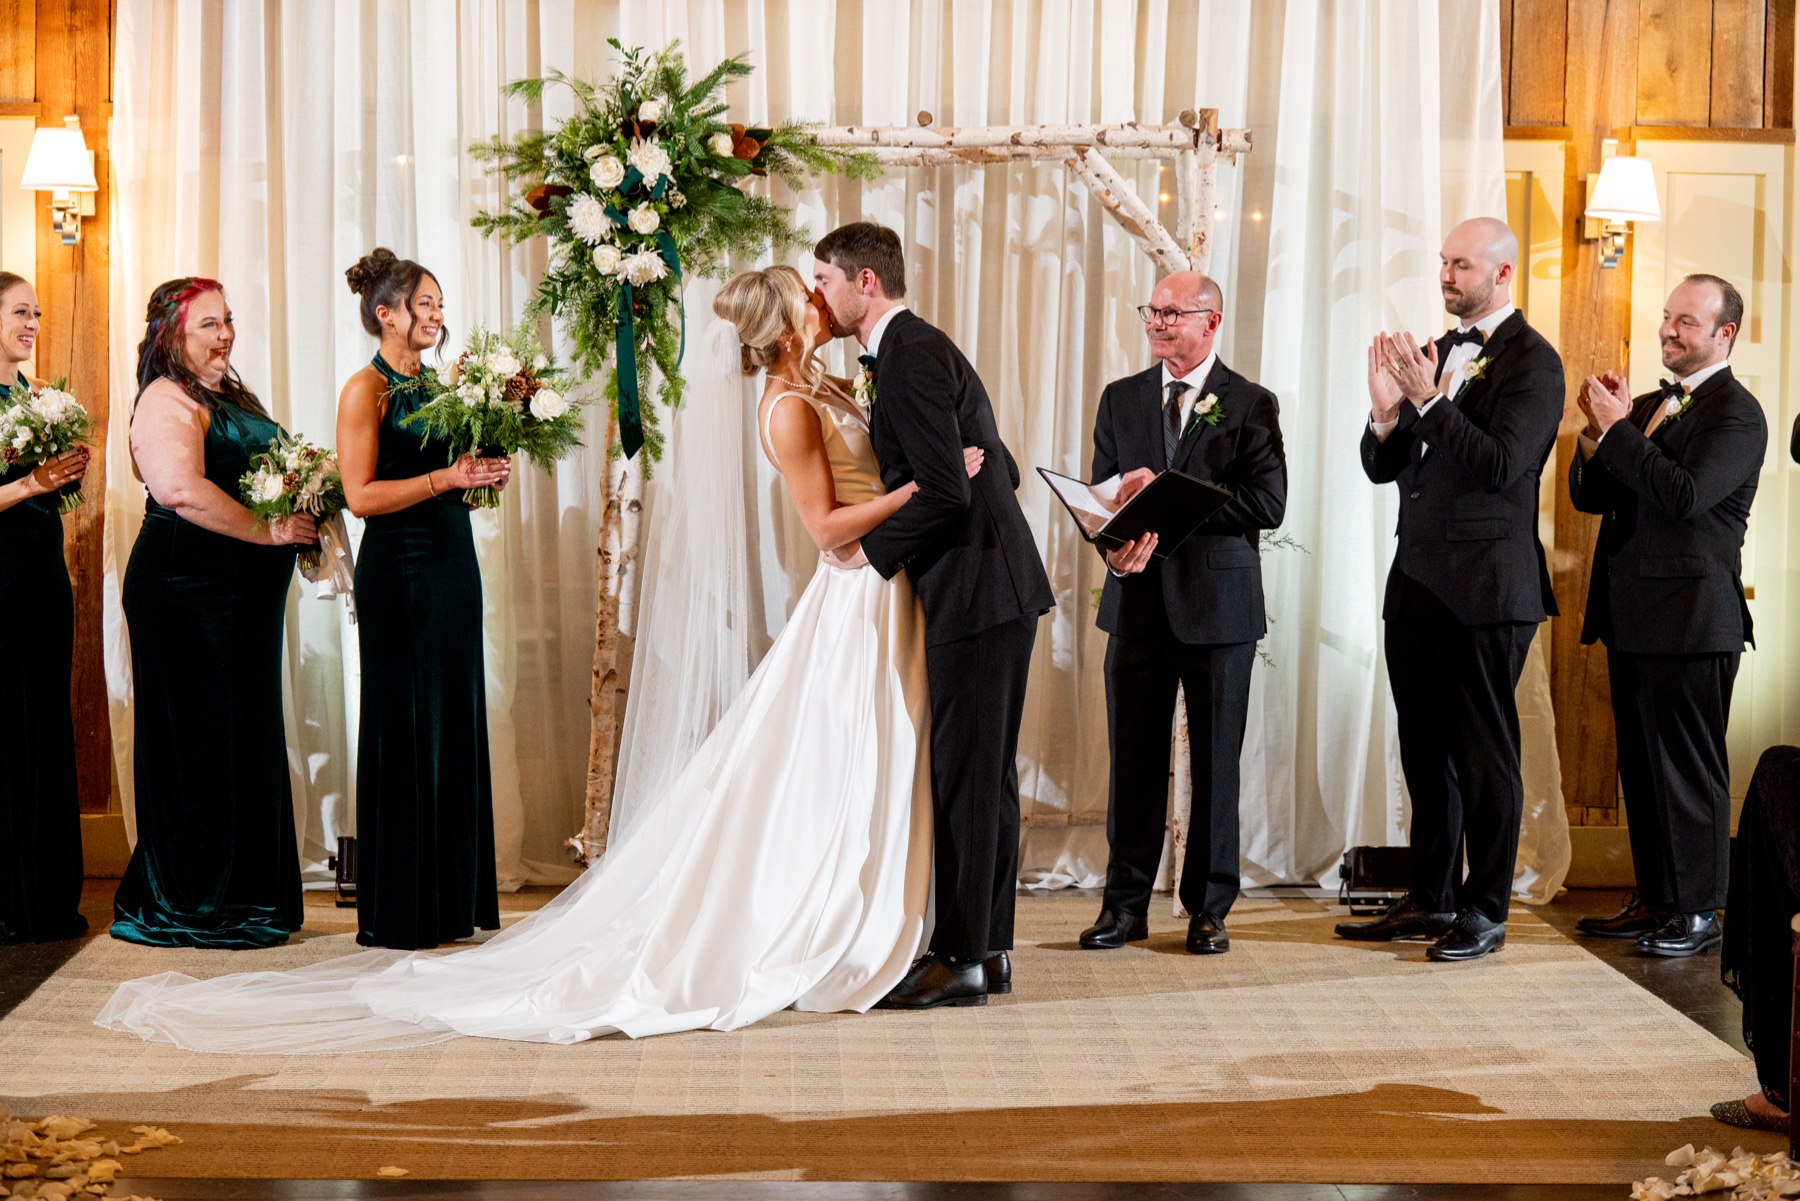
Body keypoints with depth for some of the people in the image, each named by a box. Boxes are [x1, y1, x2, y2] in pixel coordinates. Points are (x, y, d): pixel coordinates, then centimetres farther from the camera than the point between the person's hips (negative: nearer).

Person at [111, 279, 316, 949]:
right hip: (190, 589, -9)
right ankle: (190, 904, 5)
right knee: (201, 739, -4)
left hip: (245, 594, 10)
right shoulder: (168, 400, -11)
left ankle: (243, 895, 21)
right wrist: (270, 530, -20)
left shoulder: (231, 395, 19)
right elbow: (181, 489, -27)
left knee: (246, 738, 12)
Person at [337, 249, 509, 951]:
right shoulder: (366, 389, -7)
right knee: (405, 729, -3)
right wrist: (447, 478, -18)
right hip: (399, 570, -7)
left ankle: (454, 902, 16)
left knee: (458, 724, 8)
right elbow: (360, 496, -15)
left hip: (454, 562, 8)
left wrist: (486, 472, 3)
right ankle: (399, 913, 6)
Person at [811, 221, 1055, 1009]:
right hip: (993, 588, 10)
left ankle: (959, 959, 1)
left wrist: (873, 551, -9)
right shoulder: (917, 347, 17)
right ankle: (988, 946, 20)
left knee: (965, 776, -5)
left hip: (978, 593, -10)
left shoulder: (910, 358, -15)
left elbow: (945, 493, -22)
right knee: (985, 774, 13)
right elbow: (997, 469, 21)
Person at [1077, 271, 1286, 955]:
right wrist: (1115, 549, -14)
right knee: (1133, 757, 5)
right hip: (1138, 600, 3)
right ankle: (1125, 904, 13)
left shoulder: (1251, 405, 0)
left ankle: (1208, 908, 14)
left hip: (1219, 603, -2)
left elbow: (1268, 505, -11)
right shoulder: (1120, 399, 10)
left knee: (1216, 761, 5)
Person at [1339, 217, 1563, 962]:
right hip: (1418, 579, 8)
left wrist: (1429, 400, -23)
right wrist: (1386, 411, -7)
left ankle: (1485, 912, 9)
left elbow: (1502, 466, -20)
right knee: (1425, 750, 13)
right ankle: (1430, 901, 22)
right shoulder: (1436, 354, 15)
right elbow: (1382, 468, 13)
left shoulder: (1531, 361, -8)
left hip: (1484, 587, -8)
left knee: (1485, 753, 0)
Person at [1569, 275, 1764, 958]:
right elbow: (1589, 496, 14)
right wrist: (1600, 431, -3)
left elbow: (1687, 493, -23)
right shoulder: (1650, 405, 17)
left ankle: (1697, 913, 6)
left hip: (1690, 617, -9)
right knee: (1640, 765, 13)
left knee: (1689, 766, -2)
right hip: (1632, 614, 9)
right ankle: (1654, 901, 22)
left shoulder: (1737, 412, -9)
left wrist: (1617, 428, -18)